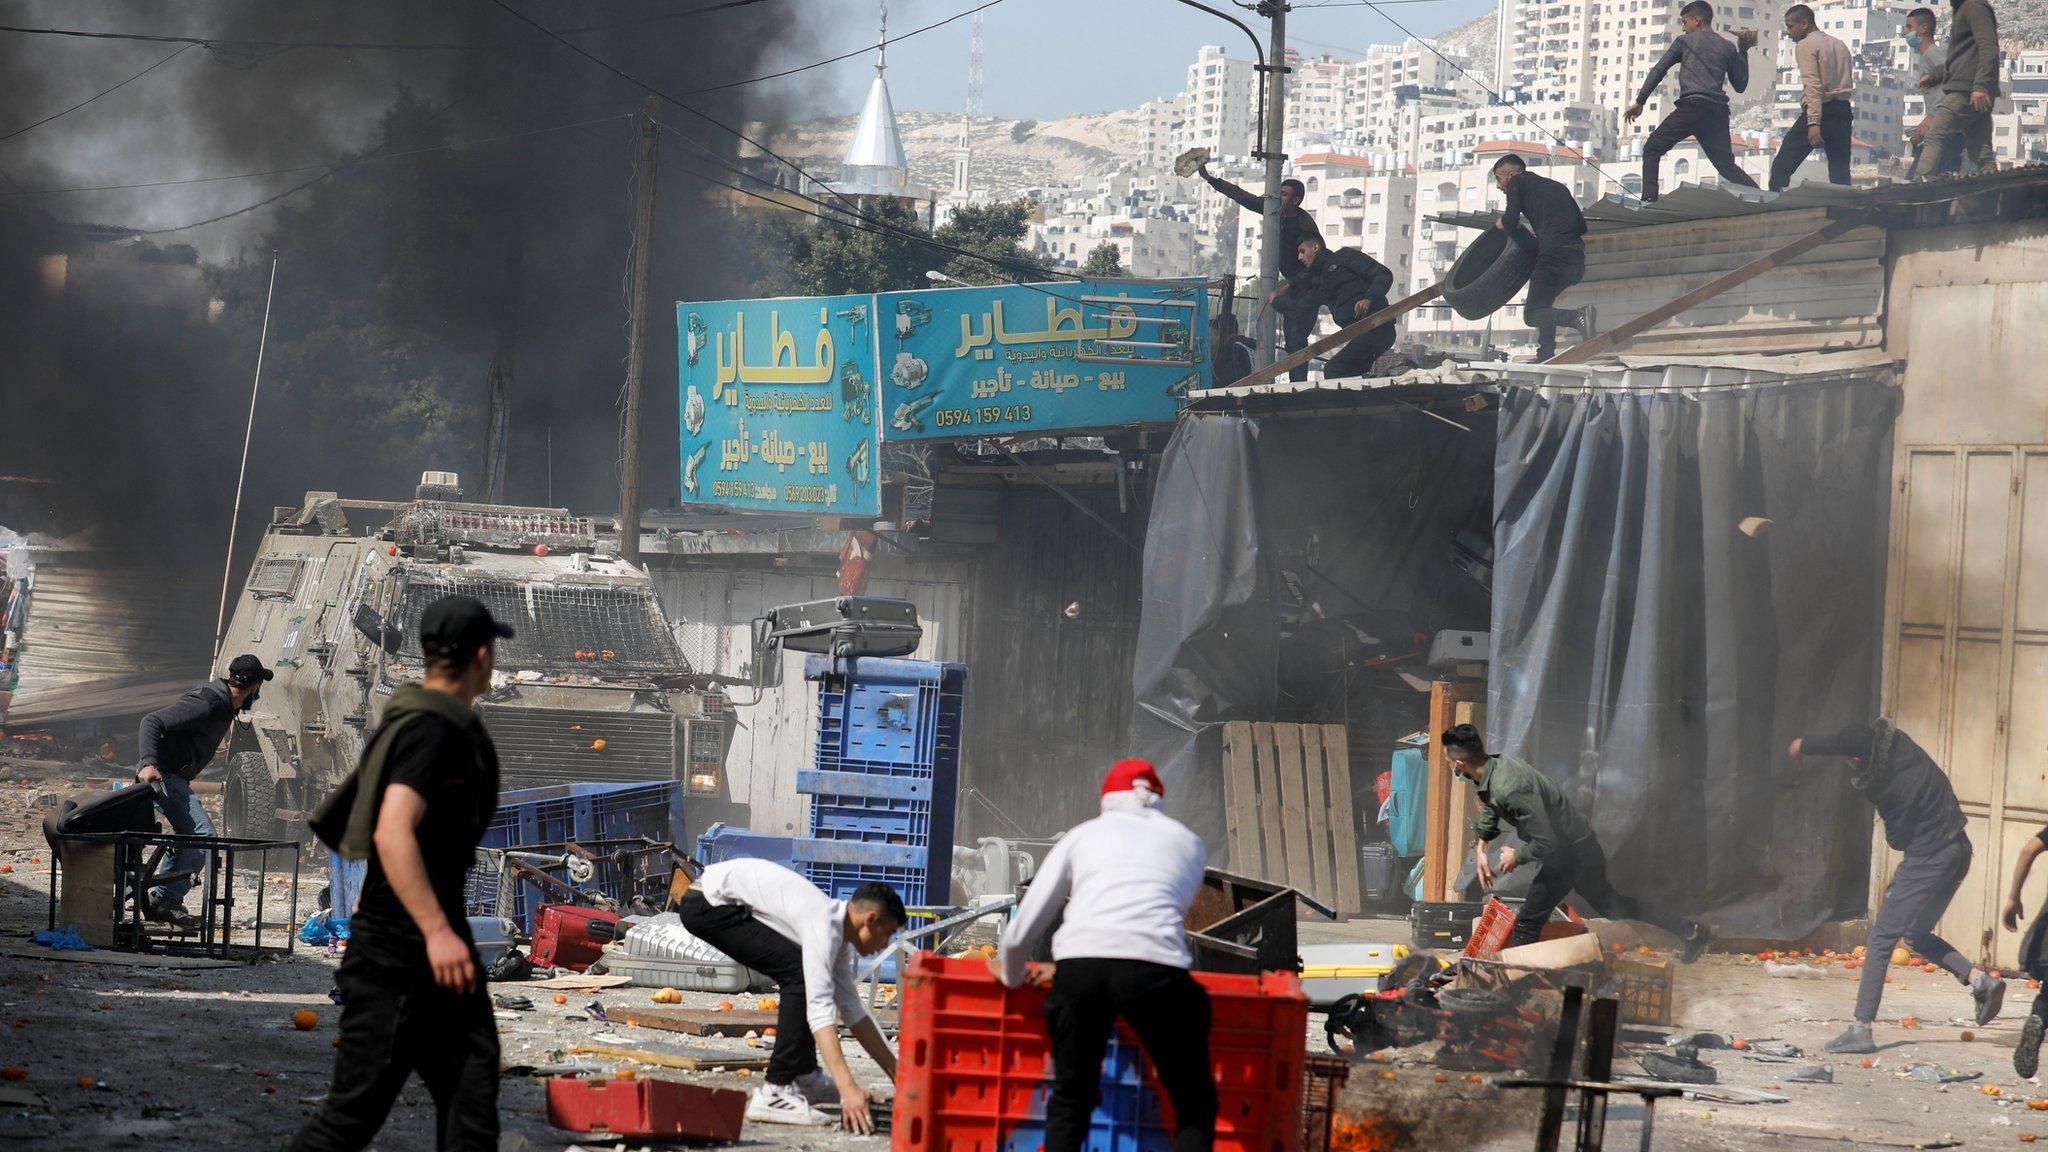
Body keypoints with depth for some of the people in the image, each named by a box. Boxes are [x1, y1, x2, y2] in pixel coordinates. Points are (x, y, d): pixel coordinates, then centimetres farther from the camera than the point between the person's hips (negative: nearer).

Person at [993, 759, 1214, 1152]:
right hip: (1156, 971, -1)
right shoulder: (1190, 843, 29)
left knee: (1071, 1102, 17)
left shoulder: (1083, 835, 26)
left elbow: (1022, 930, 22)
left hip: (1078, 966, 1)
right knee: (1194, 1105, 9)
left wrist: (1010, 975, 44)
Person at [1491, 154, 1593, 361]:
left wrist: (1503, 223, 20)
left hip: (1554, 254, -7)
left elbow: (1511, 221, -4)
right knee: (1543, 304, 26)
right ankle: (1546, 354, 18)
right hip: (1578, 258, 7)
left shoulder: (1517, 181, 10)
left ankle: (1577, 316, -29)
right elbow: (1582, 227, 25)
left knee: (1531, 315, -5)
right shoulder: (1557, 186, 29)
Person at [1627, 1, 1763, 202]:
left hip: (1691, 106, -4)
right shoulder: (1728, 47, 18)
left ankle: (1649, 199, -13)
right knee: (1727, 165, 10)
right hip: (1718, 113, 4)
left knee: (1651, 150, 4)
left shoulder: (1685, 41, 10)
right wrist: (1743, 52, 29)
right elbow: (1740, 86, 23)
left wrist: (1639, 101, 14)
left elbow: (1658, 71, 9)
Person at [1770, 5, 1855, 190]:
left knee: (1781, 168, -4)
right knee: (1840, 173, 7)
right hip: (1843, 111, 7)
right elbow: (1849, 85, 19)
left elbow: (1813, 85, -17)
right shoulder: (1840, 45, 20)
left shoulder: (1805, 45, -5)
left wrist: (1813, 123, -25)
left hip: (1820, 112, -7)